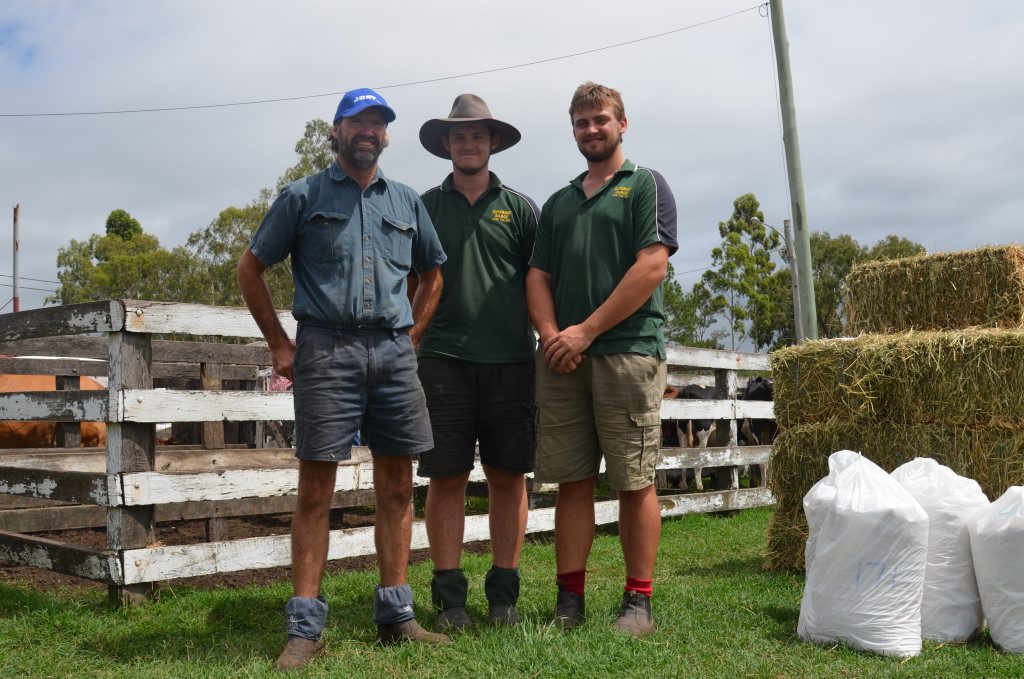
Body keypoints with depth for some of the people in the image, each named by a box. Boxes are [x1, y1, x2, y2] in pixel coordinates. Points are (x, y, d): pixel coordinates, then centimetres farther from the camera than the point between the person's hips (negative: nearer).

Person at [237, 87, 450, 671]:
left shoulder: (407, 202, 16)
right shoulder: (303, 197, 7)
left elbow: (433, 274, 24)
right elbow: (252, 269, 9)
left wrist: (411, 339, 13)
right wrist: (281, 344, 3)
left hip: (394, 352, 4)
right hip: (326, 350, -3)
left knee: (397, 486, 5)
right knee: (316, 489, -4)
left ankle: (396, 616, 15)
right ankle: (305, 628, 2)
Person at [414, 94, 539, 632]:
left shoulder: (519, 208, 10)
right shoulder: (424, 207, 11)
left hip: (510, 359, 1)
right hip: (443, 359, 0)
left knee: (508, 476, 4)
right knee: (446, 477, 0)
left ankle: (503, 591, 15)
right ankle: (449, 594, 9)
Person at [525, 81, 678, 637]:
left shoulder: (646, 186, 6)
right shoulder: (557, 204, 21)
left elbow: (651, 267, -7)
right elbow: (538, 277, 15)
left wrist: (585, 331, -11)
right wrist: (550, 335, -6)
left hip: (627, 351, -4)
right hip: (561, 359, 5)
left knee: (634, 482, -1)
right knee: (571, 481, 5)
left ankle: (638, 601, 7)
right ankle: (569, 599, 11)